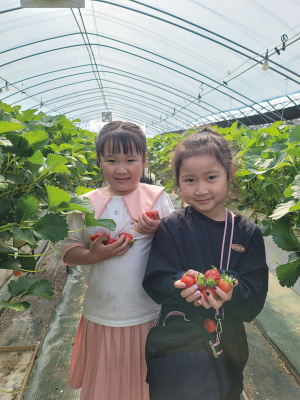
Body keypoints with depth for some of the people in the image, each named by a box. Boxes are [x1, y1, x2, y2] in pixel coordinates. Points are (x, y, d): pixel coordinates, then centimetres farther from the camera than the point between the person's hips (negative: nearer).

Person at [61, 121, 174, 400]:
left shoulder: (157, 198, -7)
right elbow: (68, 251, 1)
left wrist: (159, 231, -21)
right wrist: (93, 255, -18)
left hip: (148, 316, -1)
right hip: (101, 317, 2)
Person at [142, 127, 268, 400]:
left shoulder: (248, 233, -10)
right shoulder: (171, 227, -14)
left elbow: (255, 299, -12)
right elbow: (155, 282, -17)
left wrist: (232, 292, -32)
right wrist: (182, 284, -36)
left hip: (227, 342, 2)